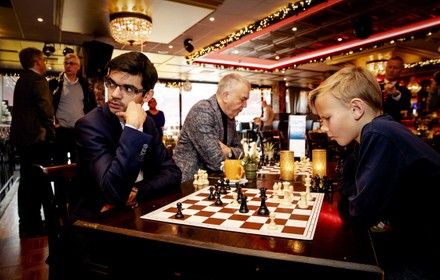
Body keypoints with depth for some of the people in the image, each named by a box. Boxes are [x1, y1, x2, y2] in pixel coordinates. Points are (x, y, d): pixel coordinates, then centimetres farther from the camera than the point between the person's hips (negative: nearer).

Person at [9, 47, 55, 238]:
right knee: (37, 182, -3)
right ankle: (34, 226, 3)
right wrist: (51, 133, -7)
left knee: (26, 181, 14)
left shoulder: (21, 80, 16)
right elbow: (45, 110, -17)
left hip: (22, 137, 9)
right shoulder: (38, 80, -11)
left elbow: (24, 109, 19)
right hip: (36, 138, -9)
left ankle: (26, 224, 24)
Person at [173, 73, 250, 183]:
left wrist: (229, 151, -9)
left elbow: (239, 149, 12)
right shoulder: (202, 111, -20)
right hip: (188, 181, -7)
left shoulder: (229, 115, 7)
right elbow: (216, 161, -24)